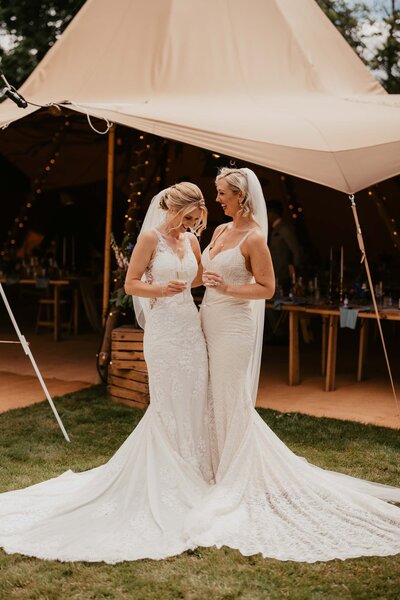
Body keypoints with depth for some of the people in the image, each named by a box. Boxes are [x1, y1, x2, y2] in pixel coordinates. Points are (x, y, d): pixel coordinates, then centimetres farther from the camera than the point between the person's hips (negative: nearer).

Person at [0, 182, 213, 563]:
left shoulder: (190, 240, 10)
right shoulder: (151, 238, -7)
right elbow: (130, 285, -6)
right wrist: (162, 289, -22)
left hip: (192, 327, 6)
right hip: (165, 329, -6)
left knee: (192, 402, 9)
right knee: (168, 405, 0)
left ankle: (192, 470, 21)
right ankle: (168, 477, 11)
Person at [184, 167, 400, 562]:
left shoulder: (253, 238, -13)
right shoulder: (220, 230, 11)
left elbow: (267, 288, -13)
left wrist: (228, 288, -21)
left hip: (234, 325, -8)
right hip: (210, 322, 8)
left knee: (232, 402, -2)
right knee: (217, 400, 13)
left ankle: (237, 481, 9)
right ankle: (222, 469, 25)